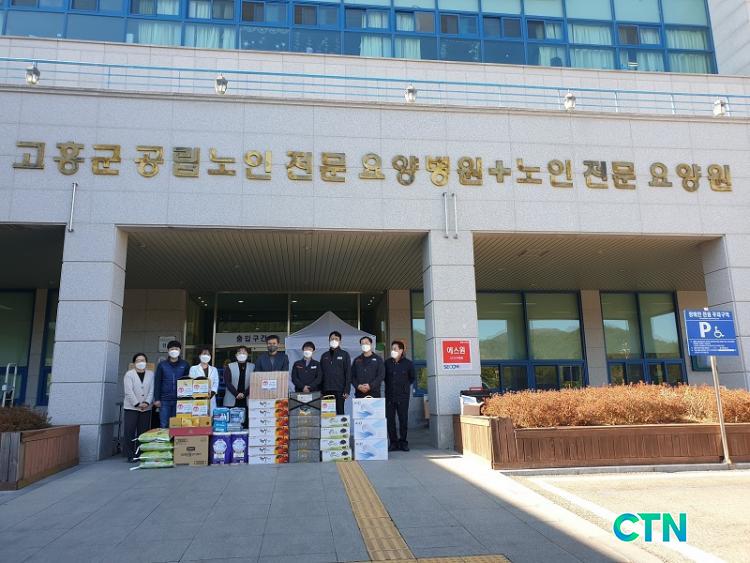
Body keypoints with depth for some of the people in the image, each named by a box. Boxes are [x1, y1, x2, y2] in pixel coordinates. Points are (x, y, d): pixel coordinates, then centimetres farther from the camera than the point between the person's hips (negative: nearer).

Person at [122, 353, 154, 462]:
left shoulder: (151, 374, 7)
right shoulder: (129, 374, -1)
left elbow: (152, 390, 2)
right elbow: (129, 391, -8)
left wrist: (147, 402, -12)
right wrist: (137, 404, -13)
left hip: (146, 408, 2)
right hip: (131, 407, -2)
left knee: (143, 432, 4)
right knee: (129, 432, -5)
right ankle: (130, 455, 2)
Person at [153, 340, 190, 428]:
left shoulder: (185, 365, 4)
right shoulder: (162, 365, 4)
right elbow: (157, 382, 4)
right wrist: (156, 399, -2)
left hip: (180, 400, 0)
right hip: (165, 400, 0)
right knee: (164, 425, 2)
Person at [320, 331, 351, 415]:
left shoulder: (344, 355, 5)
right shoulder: (324, 355, 15)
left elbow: (348, 373, 0)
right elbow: (321, 373, 14)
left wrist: (347, 390, -8)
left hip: (339, 390, -3)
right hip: (326, 390, 3)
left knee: (340, 412, -2)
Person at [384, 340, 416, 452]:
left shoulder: (408, 363, 0)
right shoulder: (387, 362, 5)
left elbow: (413, 378, 14)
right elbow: (383, 376, 19)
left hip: (403, 396, -2)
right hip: (389, 396, 2)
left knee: (403, 420, 2)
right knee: (390, 420, 1)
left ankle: (403, 442, 13)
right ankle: (393, 442, 10)